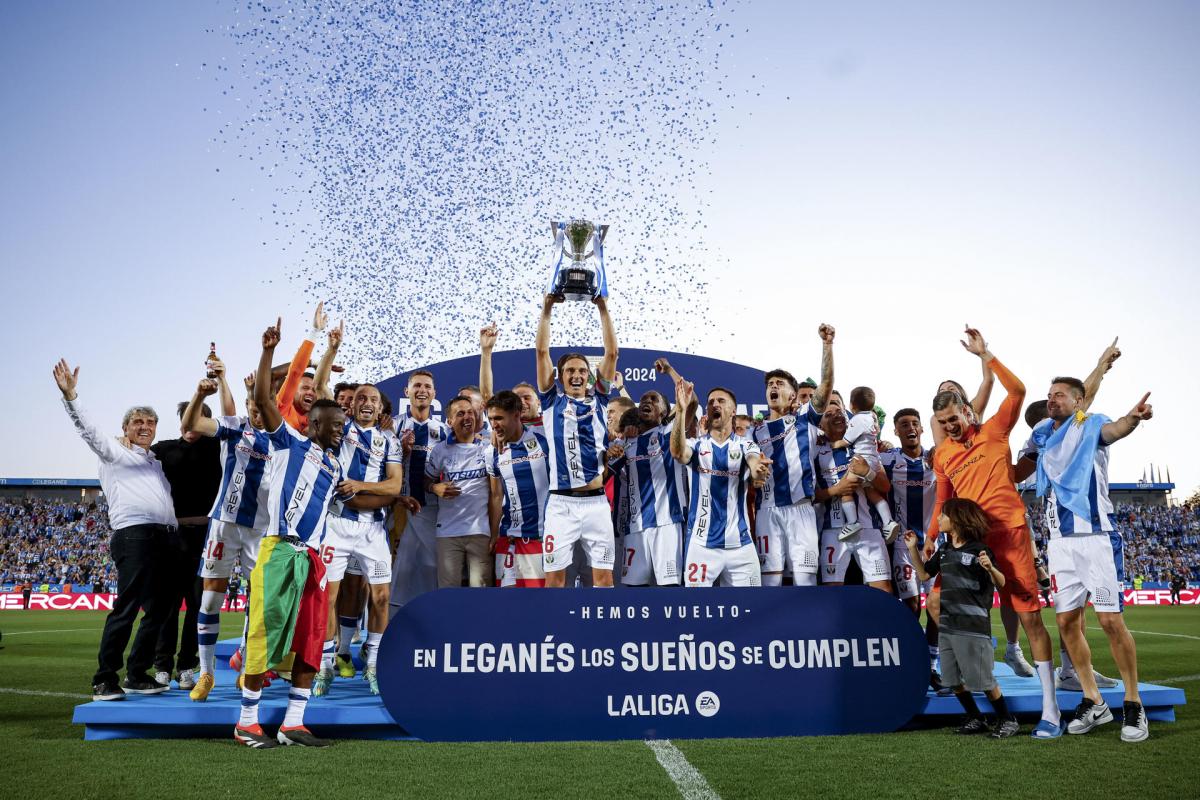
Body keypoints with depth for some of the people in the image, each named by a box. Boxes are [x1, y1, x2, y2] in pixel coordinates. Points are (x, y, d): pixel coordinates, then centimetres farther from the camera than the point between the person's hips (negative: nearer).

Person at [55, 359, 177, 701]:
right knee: (126, 608, -12)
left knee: (159, 608, 7)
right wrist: (70, 395, -14)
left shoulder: (157, 462, 29)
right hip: (134, 535, -8)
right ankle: (105, 680, -7)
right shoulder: (113, 450, 10)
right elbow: (87, 429, -3)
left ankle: (137, 675, 16)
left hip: (163, 538, 8)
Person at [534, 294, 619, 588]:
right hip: (561, 503, -1)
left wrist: (603, 307, 2)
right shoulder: (552, 401, 9)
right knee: (554, 578, 1)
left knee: (604, 576, 3)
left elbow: (611, 352, 6)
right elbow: (541, 351, 3)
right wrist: (547, 309, 0)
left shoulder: (598, 400, 11)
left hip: (596, 502, 1)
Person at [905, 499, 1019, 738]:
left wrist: (990, 568, -34)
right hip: (947, 625, 8)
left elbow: (1001, 583, -14)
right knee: (953, 679, 10)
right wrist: (912, 549, 11)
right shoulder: (944, 549, 11)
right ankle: (976, 720, 25)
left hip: (973, 626, -8)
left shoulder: (978, 550, -11)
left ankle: (1007, 720, 13)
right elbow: (925, 574, 19)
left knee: (982, 679, -3)